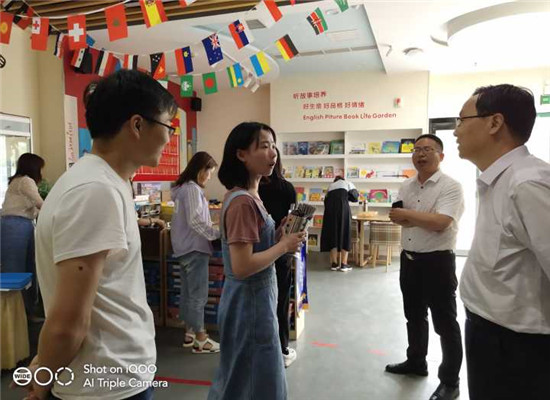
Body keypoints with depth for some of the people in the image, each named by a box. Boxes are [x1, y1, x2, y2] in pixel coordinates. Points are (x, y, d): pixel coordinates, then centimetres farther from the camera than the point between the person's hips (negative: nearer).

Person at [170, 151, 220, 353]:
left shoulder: (182, 187, 13)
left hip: (183, 247, 10)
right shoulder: (193, 189, -16)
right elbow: (195, 220, -24)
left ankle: (190, 333, 26)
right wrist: (218, 234, -18)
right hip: (194, 248, -10)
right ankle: (200, 340, 7)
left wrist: (212, 230, 14)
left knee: (187, 292, 15)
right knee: (198, 294, -2)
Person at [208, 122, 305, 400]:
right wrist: (284, 246, -18)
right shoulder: (242, 202, -23)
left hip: (255, 298, 9)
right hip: (250, 302, -9)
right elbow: (242, 267, -28)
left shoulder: (248, 196, 7)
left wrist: (279, 235, 1)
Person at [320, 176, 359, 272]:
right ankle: (344, 264, 0)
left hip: (330, 209, 3)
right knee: (344, 234, 2)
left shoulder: (330, 186, 30)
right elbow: (355, 197, 13)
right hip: (343, 207, -3)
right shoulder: (347, 183, 23)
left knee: (332, 234, 7)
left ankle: (334, 263, 6)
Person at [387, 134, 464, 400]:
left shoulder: (450, 186, -13)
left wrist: (408, 215, -13)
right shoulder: (406, 186, 8)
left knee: (444, 322, 6)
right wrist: (425, 219, -13)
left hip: (437, 262, -7)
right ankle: (416, 362, 39)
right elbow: (396, 218, 3)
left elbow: (441, 222, -25)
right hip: (409, 259, 7)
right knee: (414, 316, 20)